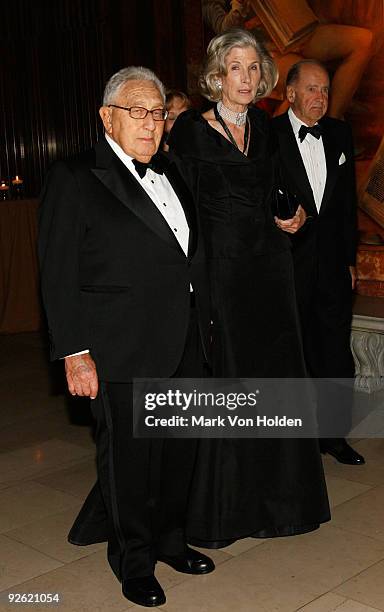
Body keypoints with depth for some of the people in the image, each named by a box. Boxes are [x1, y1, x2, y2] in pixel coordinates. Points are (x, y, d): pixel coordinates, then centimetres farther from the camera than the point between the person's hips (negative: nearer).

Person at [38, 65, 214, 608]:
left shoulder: (169, 173, 13)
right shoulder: (74, 178, -7)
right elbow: (59, 276, -10)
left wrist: (203, 323, 14)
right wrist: (75, 353, -14)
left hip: (185, 348, 7)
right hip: (124, 354, -6)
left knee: (180, 451, 16)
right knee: (128, 457, 7)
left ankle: (169, 540, 37)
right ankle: (134, 562, 27)